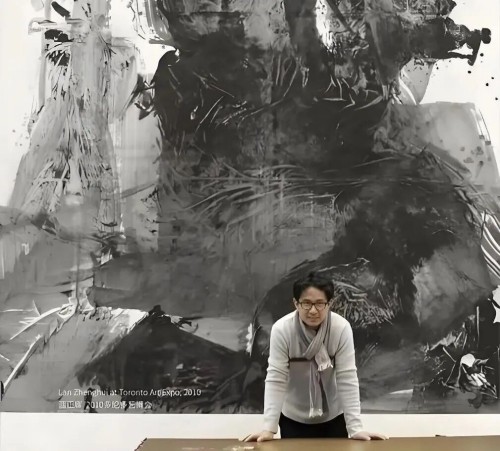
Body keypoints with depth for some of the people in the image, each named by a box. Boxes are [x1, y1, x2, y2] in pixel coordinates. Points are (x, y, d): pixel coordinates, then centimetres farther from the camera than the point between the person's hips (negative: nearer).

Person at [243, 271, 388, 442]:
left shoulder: (342, 328, -22)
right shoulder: (281, 329, -22)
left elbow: (347, 378, -19)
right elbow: (276, 378, -21)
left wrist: (356, 428, -23)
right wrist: (269, 428, -27)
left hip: (333, 417, 1)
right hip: (293, 418, 0)